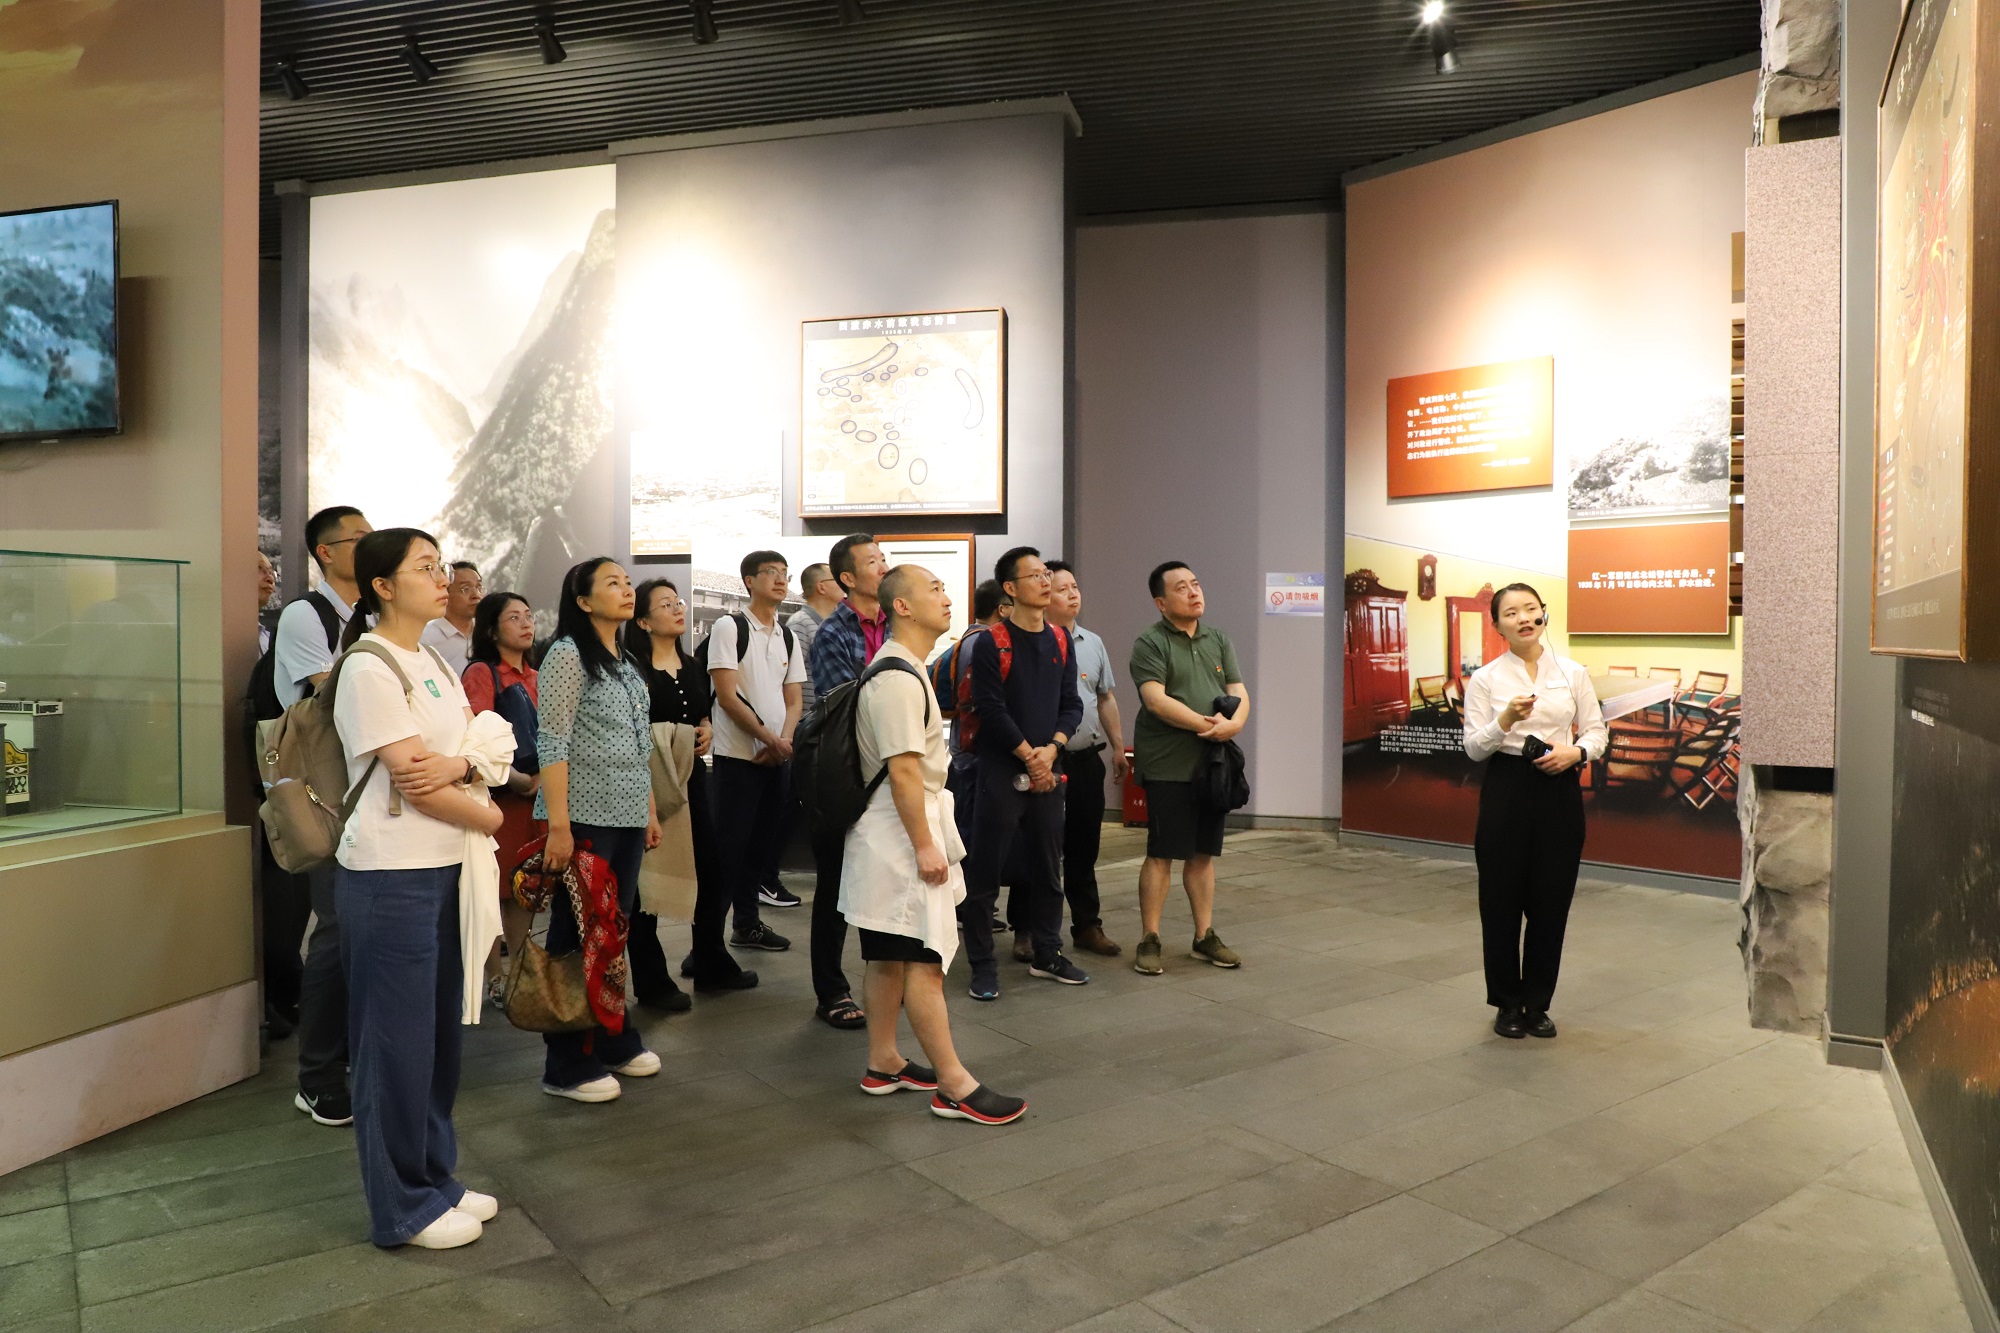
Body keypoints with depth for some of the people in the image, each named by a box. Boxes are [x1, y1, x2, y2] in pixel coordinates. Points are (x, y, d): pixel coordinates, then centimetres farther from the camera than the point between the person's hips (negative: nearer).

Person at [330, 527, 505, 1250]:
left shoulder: (434, 663, 12)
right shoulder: (369, 668, -14)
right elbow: (413, 785, -17)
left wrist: (456, 765, -15)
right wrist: (491, 817, -3)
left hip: (445, 869, 8)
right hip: (391, 875, -8)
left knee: (441, 1031, 15)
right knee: (399, 1039, 4)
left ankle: (434, 1179, 30)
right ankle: (402, 1207, 19)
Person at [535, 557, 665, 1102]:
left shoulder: (625, 663, 14)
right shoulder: (568, 655, -9)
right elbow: (552, 744, -15)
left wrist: (650, 811, 17)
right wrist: (558, 825, -20)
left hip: (627, 817, 7)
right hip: (584, 819, -7)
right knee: (576, 936, 1)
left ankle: (614, 1040, 28)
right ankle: (567, 1066, 11)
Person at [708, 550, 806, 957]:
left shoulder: (788, 638, 13)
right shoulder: (729, 628, -6)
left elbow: (793, 700, 11)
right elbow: (727, 696, -12)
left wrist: (785, 740, -8)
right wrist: (769, 738, -15)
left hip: (778, 756, 6)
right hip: (737, 755, -6)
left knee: (763, 842, 11)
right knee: (730, 844, -4)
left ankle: (748, 924, 23)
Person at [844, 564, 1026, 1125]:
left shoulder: (902, 669, 16)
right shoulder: (898, 679, -19)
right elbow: (903, 770, -23)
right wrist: (925, 846, -21)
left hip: (893, 833, 11)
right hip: (901, 832, -11)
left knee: (891, 956, 16)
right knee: (923, 959, -6)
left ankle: (883, 1064, 26)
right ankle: (954, 1087, 0)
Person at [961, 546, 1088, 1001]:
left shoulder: (1060, 641, 10)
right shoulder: (990, 643, -8)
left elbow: (1071, 704, 7)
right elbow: (992, 709, -13)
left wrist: (1052, 749, -8)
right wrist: (1028, 756, -11)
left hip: (1048, 770, 6)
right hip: (1001, 770, -5)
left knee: (1047, 865, 13)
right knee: (986, 869, -1)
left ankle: (1047, 954, 27)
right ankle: (982, 965, 9)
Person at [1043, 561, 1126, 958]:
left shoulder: (1093, 643, 12)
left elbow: (1106, 698, 19)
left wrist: (1118, 746, 17)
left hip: (1087, 758, 6)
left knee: (1084, 846, 15)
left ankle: (1087, 925, 27)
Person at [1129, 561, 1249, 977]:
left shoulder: (1218, 641, 14)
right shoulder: (1150, 643, -6)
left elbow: (1239, 693, 9)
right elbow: (1156, 700, -17)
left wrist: (1234, 722, -13)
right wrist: (1206, 724, -16)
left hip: (1213, 763, 6)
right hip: (1168, 766, -6)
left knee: (1203, 853, 12)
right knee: (1161, 854, -1)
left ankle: (1204, 937, 22)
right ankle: (1149, 941, 8)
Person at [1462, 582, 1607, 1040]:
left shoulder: (1573, 672, 3)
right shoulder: (1485, 678, -2)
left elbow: (1597, 731, 6)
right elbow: (1473, 746, -7)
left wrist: (1574, 752, -15)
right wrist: (1506, 720, -24)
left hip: (1559, 790, 2)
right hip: (1506, 788, -2)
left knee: (1551, 901, 7)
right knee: (1502, 900, 5)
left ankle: (1537, 1003, 23)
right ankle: (1507, 1004, 21)